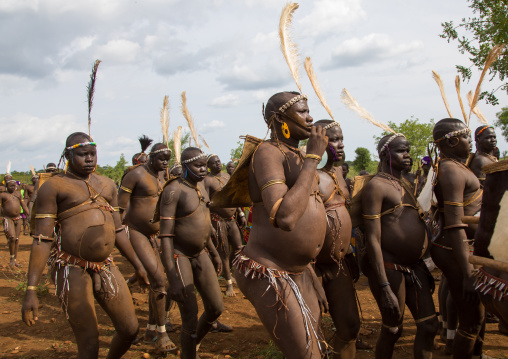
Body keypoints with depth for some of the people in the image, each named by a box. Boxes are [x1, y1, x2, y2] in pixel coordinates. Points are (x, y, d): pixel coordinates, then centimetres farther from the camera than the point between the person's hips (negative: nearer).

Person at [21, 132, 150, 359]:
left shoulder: (107, 185, 14)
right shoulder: (54, 187, -4)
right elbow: (42, 240, -9)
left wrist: (137, 265, 24)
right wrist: (31, 290, -14)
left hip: (105, 267, 6)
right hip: (72, 271, -6)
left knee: (130, 329, 9)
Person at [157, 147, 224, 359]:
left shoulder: (199, 185, 5)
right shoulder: (173, 190, -21)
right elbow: (165, 234, -23)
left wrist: (214, 252, 22)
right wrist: (173, 278, -27)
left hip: (199, 255, 8)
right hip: (177, 257, -8)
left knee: (215, 308, 11)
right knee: (190, 319, -8)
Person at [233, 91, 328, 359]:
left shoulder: (297, 154, 11)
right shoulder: (268, 152, -17)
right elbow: (284, 218, -33)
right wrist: (312, 159, -24)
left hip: (300, 272, 9)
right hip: (268, 274, -9)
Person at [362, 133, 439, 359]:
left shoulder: (407, 185, 16)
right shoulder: (377, 186, -12)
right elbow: (372, 239, -18)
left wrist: (424, 268, 18)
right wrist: (385, 288, -22)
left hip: (414, 266, 8)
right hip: (389, 267, -8)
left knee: (429, 325, 8)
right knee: (393, 330, 4)